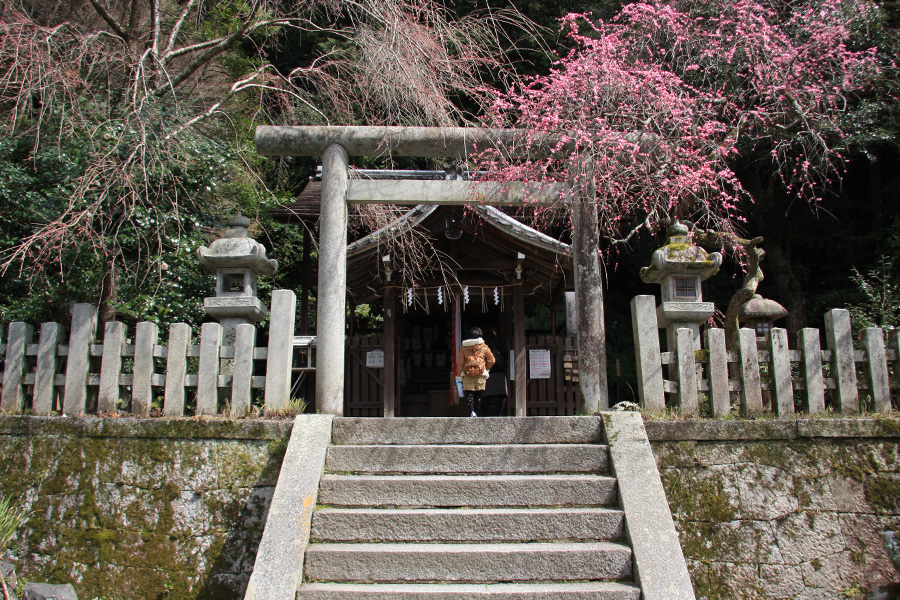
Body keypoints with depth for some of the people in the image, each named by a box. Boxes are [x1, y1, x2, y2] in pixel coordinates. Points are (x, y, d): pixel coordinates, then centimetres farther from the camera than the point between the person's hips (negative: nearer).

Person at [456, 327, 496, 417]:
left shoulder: (463, 348, 5)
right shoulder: (484, 347, 5)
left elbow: (460, 363, 4)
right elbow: (491, 360, 5)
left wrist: (459, 376, 8)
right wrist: (486, 369, 22)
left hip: (467, 375, -1)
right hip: (481, 375, 1)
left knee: (469, 394, 0)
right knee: (478, 395, 10)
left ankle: (472, 412, -20)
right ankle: (477, 413, 11)